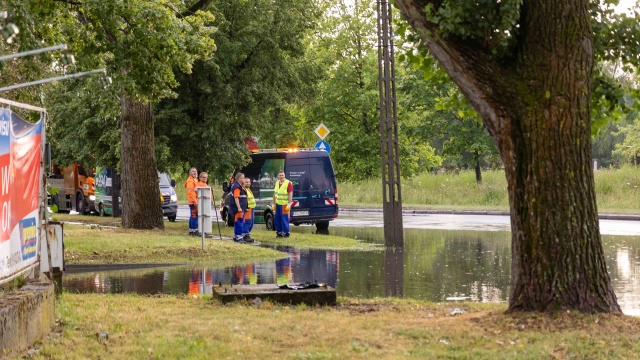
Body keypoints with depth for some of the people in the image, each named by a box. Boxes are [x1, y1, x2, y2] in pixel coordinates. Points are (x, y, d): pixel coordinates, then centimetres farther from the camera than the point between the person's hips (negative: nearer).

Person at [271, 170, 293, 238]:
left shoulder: (288, 183, -11)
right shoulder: (277, 183, 12)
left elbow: (290, 194, -15)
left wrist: (289, 204, -19)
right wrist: (273, 203, 14)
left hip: (284, 205, -7)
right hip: (278, 204, 7)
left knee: (284, 219, -6)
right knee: (277, 219, 10)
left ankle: (286, 233, 3)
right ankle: (279, 232, 20)